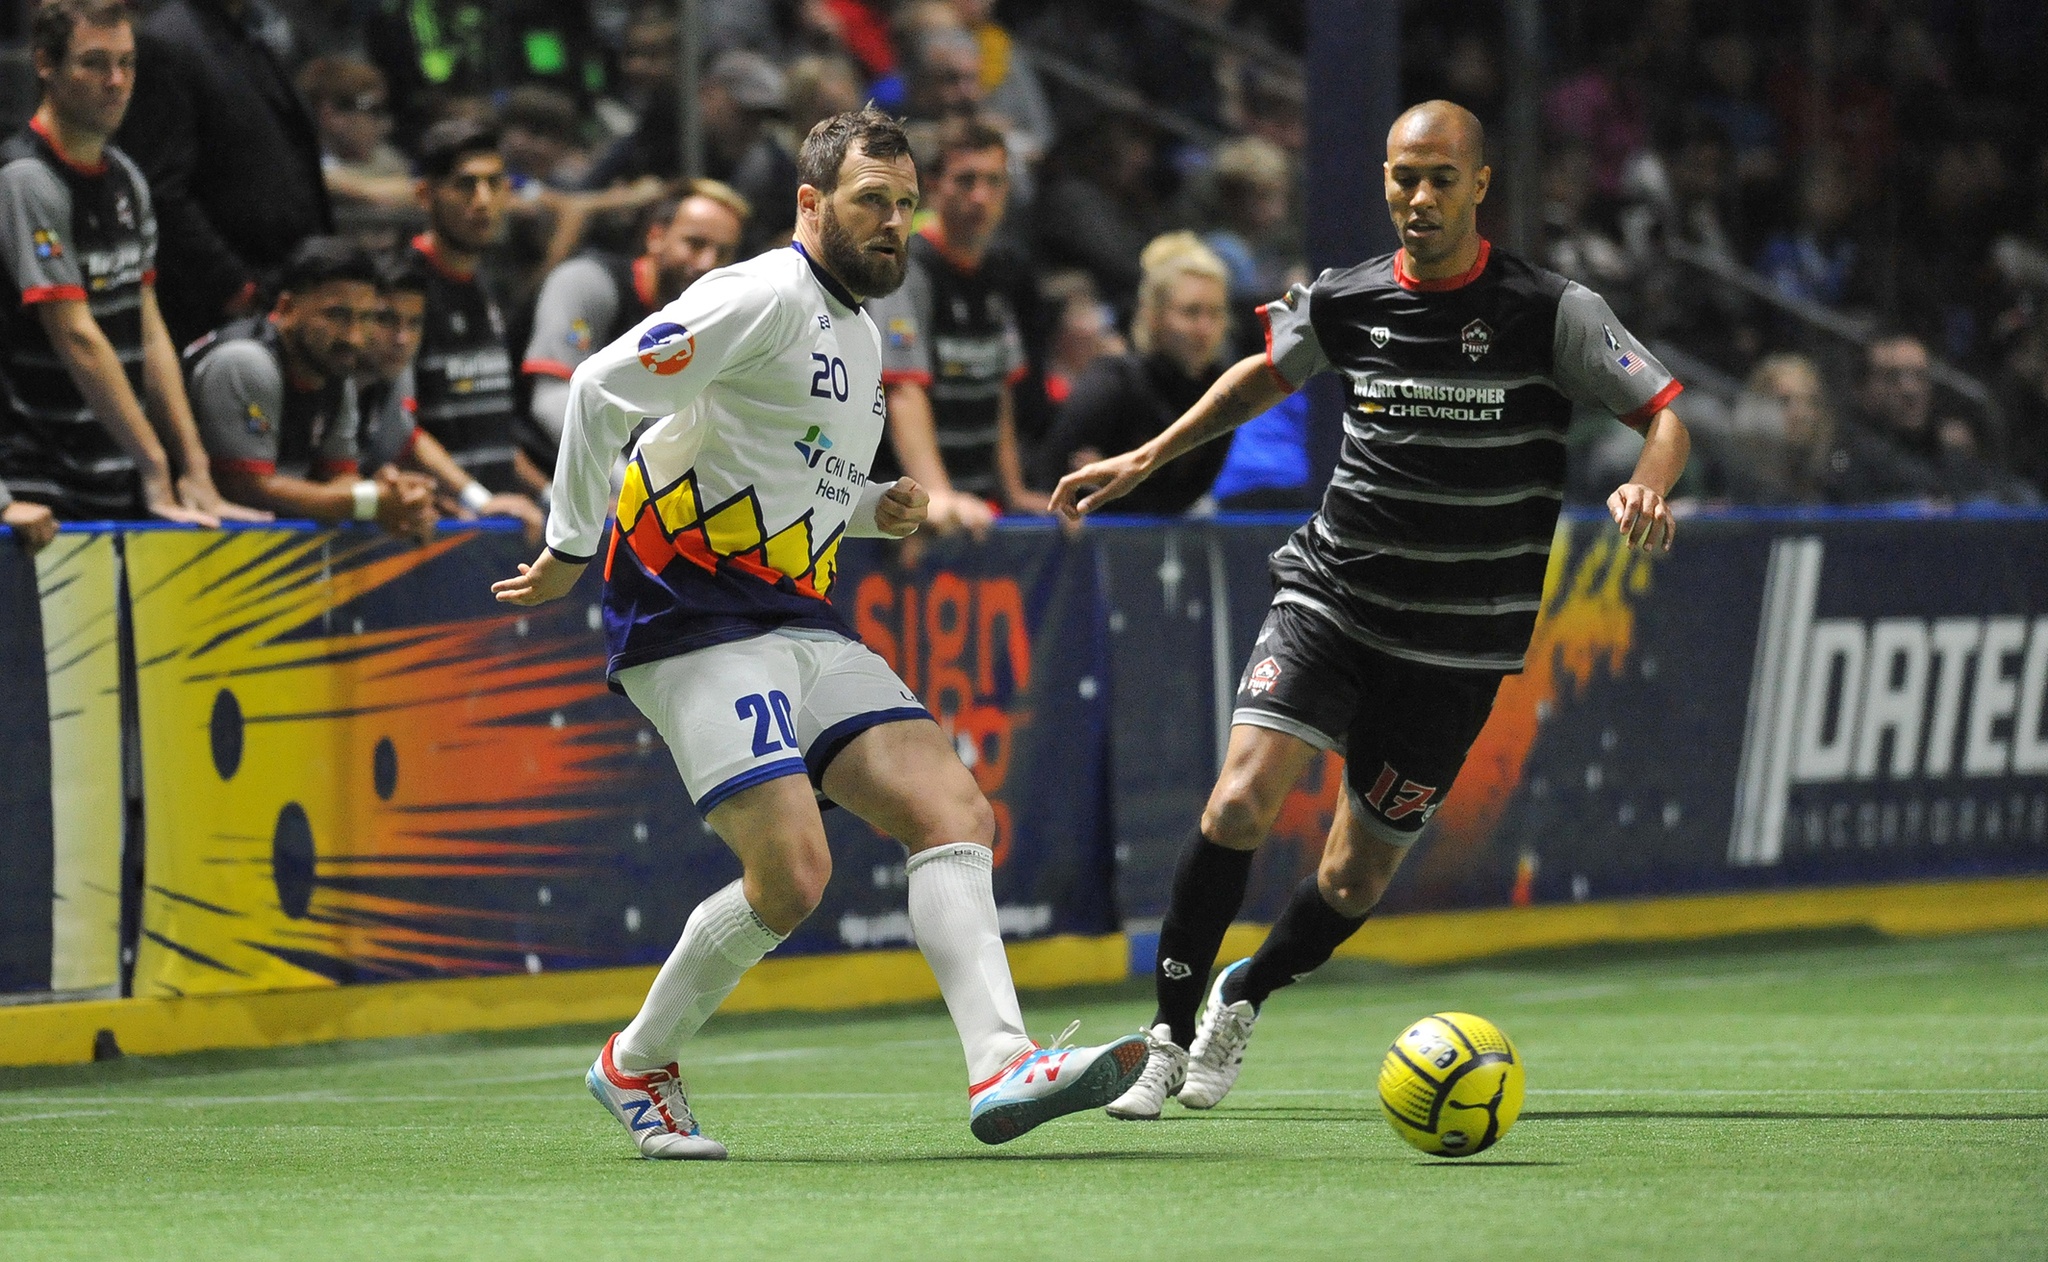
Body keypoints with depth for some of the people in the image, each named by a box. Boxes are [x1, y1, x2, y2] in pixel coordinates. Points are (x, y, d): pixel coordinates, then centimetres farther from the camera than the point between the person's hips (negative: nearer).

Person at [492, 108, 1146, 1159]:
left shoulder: (862, 339, 20)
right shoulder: (766, 297, -10)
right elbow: (602, 388, -16)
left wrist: (875, 510, 10)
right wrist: (570, 550, -13)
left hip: (804, 627, 9)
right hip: (699, 626, -9)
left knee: (957, 815, -8)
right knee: (791, 875, -18)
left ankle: (1001, 1068, -19)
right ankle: (636, 1065, 5)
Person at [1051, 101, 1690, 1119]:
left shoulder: (1553, 313, -11)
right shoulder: (1345, 303, -1)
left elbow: (1666, 418, -7)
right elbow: (1262, 377, 20)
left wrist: (1645, 488, -29)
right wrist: (1145, 460, 19)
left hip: (1455, 645, -1)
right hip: (1329, 598, 1)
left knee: (1356, 880, 4)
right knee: (1242, 798, -20)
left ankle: (1244, 995, 35)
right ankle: (1169, 1035, -6)